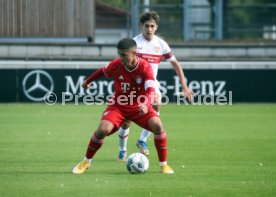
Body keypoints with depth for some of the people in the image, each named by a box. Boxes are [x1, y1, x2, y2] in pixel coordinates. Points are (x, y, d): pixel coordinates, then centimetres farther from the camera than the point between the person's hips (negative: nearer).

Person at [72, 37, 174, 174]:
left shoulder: (145, 67, -21)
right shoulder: (116, 65, -14)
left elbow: (150, 90, -31)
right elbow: (103, 71, 9)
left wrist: (145, 104, -52)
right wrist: (87, 81, 26)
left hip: (139, 107, -1)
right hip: (118, 106, 1)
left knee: (157, 126, -26)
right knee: (103, 129, -22)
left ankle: (163, 165, -9)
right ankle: (86, 162, 2)